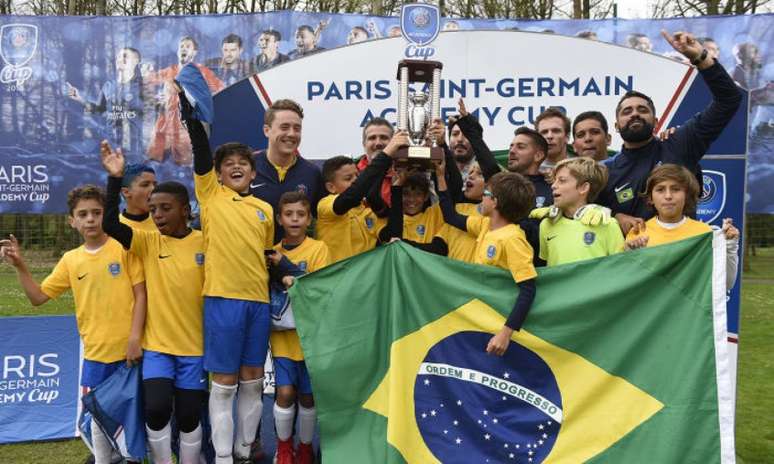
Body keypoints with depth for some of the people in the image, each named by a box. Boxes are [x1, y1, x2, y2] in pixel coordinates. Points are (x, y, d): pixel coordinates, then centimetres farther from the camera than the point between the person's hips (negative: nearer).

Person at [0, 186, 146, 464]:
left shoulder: (123, 247, -5)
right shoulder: (70, 260, 6)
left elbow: (140, 294, -6)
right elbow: (37, 297, 9)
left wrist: (135, 338, -13)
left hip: (129, 350, -3)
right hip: (95, 353, 3)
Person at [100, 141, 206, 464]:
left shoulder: (205, 242, -4)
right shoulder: (148, 242, -2)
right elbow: (109, 225, -16)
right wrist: (115, 179, -23)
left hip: (194, 346, -1)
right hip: (156, 344, 1)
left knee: (189, 415, 6)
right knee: (156, 408, -12)